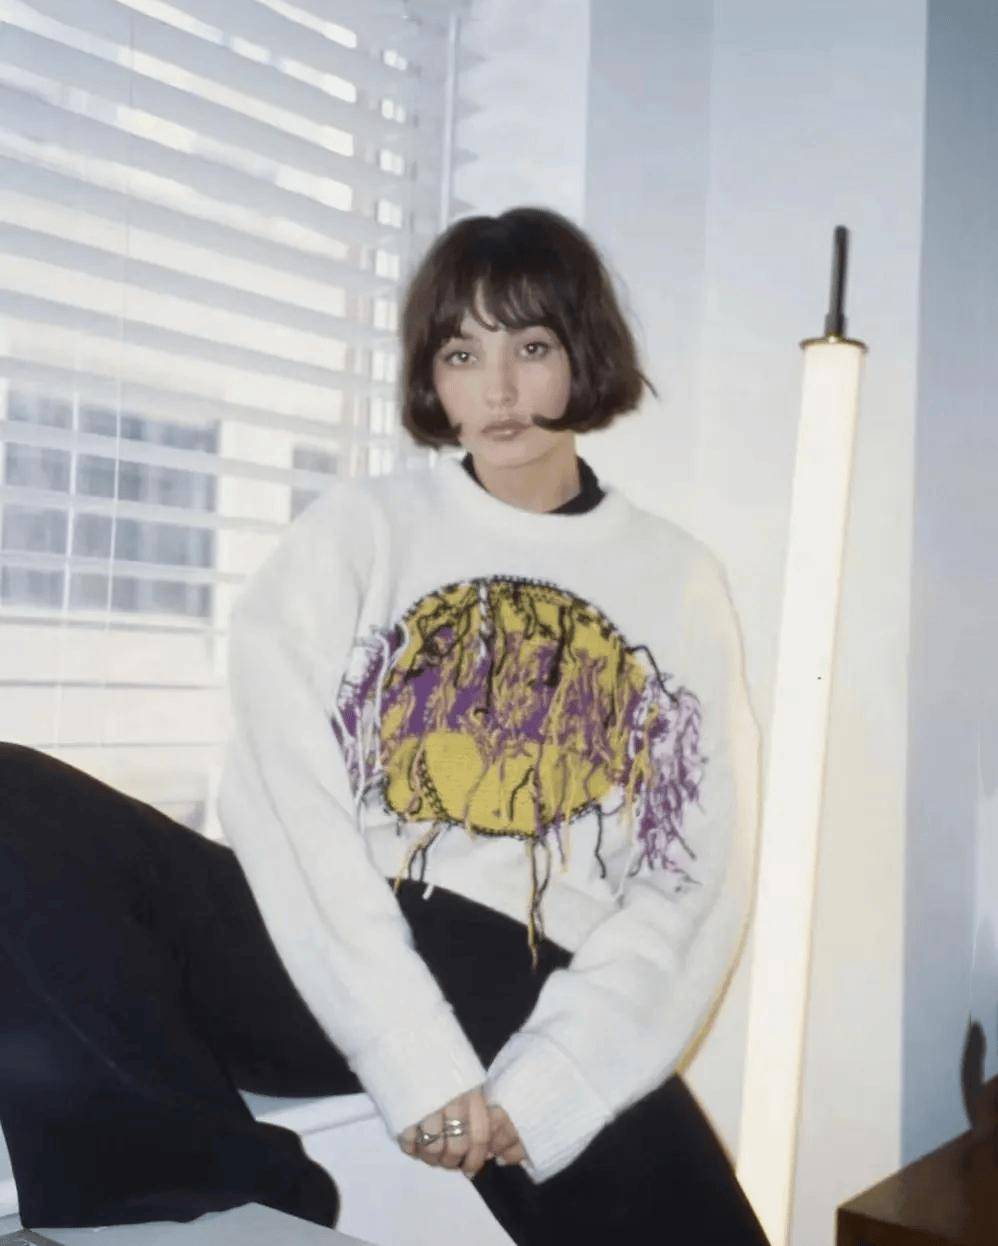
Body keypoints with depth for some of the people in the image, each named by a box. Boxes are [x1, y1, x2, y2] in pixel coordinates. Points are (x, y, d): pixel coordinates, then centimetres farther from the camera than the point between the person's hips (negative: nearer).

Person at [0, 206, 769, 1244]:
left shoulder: (680, 582, 11)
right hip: (328, 968, 0)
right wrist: (417, 1061, -15)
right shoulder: (357, 528, 8)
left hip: (536, 1004, 1)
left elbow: (697, 881, 4)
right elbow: (290, 805, -4)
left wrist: (541, 1086, -9)